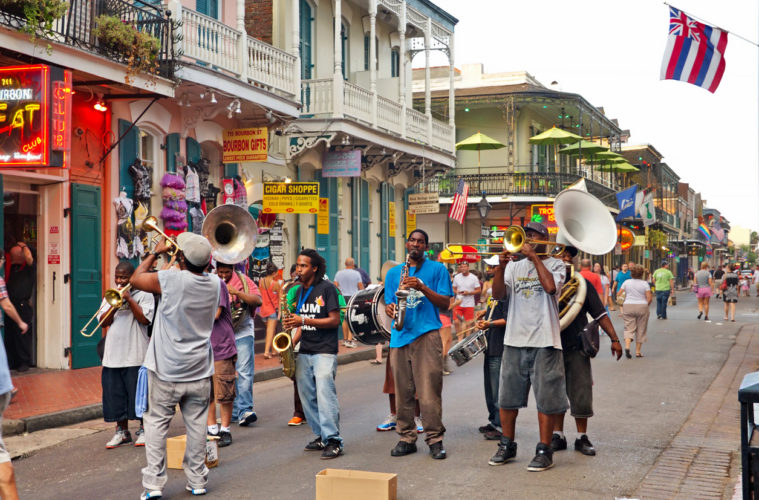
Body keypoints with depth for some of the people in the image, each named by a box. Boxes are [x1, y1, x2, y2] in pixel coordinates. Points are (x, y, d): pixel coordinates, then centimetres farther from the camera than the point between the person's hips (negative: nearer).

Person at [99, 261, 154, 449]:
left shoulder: (144, 294, 0)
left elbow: (145, 319, -13)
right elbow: (103, 321, 5)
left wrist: (129, 299, -13)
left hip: (136, 355, -5)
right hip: (113, 354, 5)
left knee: (138, 392, 0)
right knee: (115, 393, 7)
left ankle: (144, 430, 13)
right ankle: (122, 432, 18)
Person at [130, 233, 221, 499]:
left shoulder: (171, 280, -19)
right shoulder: (214, 284, -3)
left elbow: (136, 279, -2)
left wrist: (156, 252, 7)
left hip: (167, 371, -4)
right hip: (199, 371, 4)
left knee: (157, 423, 6)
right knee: (196, 424, 12)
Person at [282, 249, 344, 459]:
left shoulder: (326, 288, -6)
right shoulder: (298, 291, 14)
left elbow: (335, 320, -12)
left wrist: (304, 320, -18)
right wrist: (292, 342, 2)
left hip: (325, 351, -7)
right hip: (304, 352, 7)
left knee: (325, 393, -14)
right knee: (307, 396, 7)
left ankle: (333, 441, -13)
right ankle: (322, 436, 17)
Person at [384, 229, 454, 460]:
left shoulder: (437, 269, 8)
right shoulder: (393, 272, 19)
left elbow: (445, 302, 1)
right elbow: (389, 302, 19)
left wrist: (422, 288, -12)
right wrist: (390, 308, -5)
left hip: (427, 334, -3)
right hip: (400, 335, 4)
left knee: (429, 390, -7)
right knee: (402, 391, 5)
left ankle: (435, 439, 0)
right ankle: (406, 438, 13)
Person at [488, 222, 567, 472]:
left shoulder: (555, 264, 4)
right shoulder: (514, 266, 14)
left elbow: (551, 286, -17)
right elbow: (497, 294, 2)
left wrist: (535, 257, -9)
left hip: (544, 341, -4)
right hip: (515, 340, 4)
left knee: (546, 398, -1)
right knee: (507, 397, 9)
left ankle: (544, 450, 7)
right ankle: (507, 445, 22)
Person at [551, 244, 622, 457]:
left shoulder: (582, 284, 4)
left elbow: (600, 314, 4)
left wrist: (614, 338, -3)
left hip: (576, 347, 0)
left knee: (581, 394, 1)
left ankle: (582, 438, 13)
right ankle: (558, 436, 19)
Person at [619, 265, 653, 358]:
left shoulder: (626, 282, 2)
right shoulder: (644, 284, -2)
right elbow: (649, 298, -6)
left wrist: (622, 304, 14)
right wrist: (646, 305, 10)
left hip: (628, 307, 1)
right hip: (642, 307, -1)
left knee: (629, 328, 1)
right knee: (640, 330, 9)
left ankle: (627, 346, -23)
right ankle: (638, 352, 10)